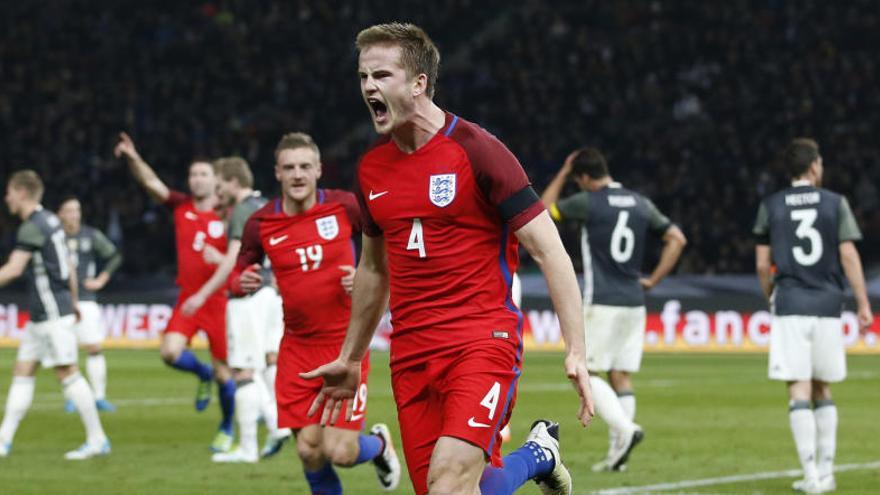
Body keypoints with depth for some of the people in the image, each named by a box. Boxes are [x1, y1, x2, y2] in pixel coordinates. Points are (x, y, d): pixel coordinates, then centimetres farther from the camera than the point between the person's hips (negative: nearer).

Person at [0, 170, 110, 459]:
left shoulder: (33, 227, -16)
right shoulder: (50, 221, 14)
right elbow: (69, 267, 20)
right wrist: (74, 301, 28)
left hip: (52, 314, -10)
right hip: (40, 316, 10)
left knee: (67, 373, -6)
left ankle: (97, 440, -2)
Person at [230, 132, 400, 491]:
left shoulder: (345, 207, -7)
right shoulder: (260, 224, -1)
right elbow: (237, 276, 11)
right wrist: (243, 282, -13)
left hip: (345, 342, -2)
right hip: (297, 349, 2)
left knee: (340, 452, -10)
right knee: (309, 451, -4)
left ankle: (379, 444, 26)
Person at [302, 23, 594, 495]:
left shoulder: (475, 150, -9)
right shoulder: (372, 167, 10)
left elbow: (548, 250, -10)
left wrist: (575, 352, -16)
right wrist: (350, 359, 29)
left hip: (483, 343, -6)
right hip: (411, 354, 7)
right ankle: (537, 455, 29)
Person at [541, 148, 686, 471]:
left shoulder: (588, 202, -7)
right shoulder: (640, 204, 9)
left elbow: (545, 209, 8)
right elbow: (677, 240, 9)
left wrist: (563, 172, 17)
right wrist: (652, 280, 12)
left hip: (602, 304, -6)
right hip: (634, 303, 6)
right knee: (622, 377, 8)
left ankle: (624, 428, -20)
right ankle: (617, 454, 5)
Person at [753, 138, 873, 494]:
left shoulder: (771, 207, 5)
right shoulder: (836, 204, 3)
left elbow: (762, 265, 6)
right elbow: (848, 256, -2)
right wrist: (863, 304, 2)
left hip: (790, 305, -1)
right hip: (827, 305, 1)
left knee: (799, 390, -4)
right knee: (822, 389, 14)